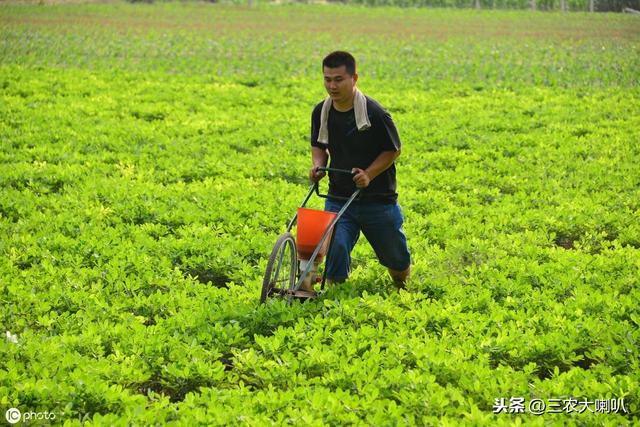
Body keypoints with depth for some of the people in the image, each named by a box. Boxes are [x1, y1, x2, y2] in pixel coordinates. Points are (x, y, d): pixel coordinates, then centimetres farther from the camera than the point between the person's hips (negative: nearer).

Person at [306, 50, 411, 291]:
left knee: (396, 259, 14)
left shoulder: (374, 113, -19)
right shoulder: (321, 113, -4)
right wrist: (317, 164, -8)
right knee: (334, 251, -19)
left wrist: (369, 174, -22)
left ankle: (402, 287, 46)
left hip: (378, 200, -3)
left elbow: (393, 150, -9)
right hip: (338, 198, 3)